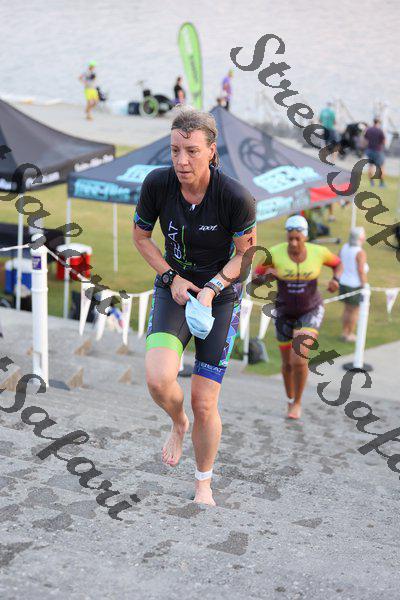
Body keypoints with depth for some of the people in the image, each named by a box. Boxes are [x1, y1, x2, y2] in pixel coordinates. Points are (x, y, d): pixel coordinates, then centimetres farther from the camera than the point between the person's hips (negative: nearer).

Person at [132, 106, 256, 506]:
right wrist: (172, 278, -9)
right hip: (173, 289, 2)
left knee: (204, 405, 0)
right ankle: (178, 423, 13)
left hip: (221, 296, -1)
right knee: (158, 380, -24)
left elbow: (247, 252, -6)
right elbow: (140, 236, 2)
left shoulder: (235, 197, -22)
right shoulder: (157, 183, -15)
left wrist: (212, 289, -19)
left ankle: (203, 484, 28)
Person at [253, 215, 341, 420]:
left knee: (299, 358, -21)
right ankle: (290, 400, 43)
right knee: (288, 363, 13)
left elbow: (337, 263, 6)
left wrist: (336, 280, -16)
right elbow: (256, 278, -9)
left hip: (310, 312, -1)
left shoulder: (318, 252, -16)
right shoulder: (275, 253, -19)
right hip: (285, 313, 1)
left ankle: (298, 401, 4)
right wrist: (266, 277, -32)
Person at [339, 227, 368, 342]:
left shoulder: (344, 247, 2)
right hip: (356, 285, -7)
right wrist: (365, 286, -15)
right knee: (355, 311, 8)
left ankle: (345, 332, 25)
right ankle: (350, 334, 14)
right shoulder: (360, 253, -19)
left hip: (344, 283, 7)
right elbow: (361, 271, -21)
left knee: (347, 309, 19)